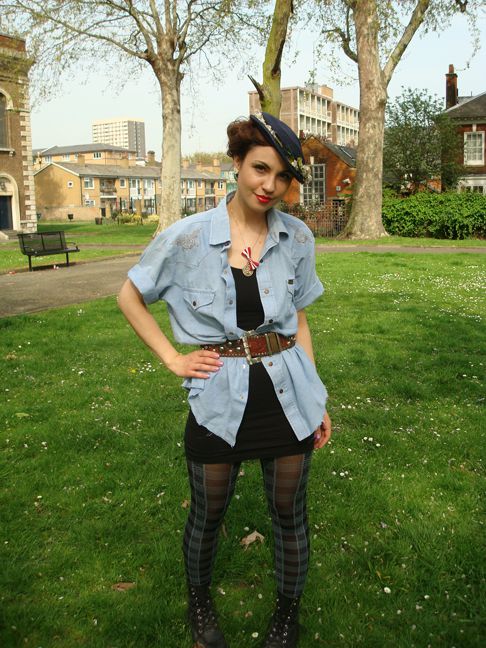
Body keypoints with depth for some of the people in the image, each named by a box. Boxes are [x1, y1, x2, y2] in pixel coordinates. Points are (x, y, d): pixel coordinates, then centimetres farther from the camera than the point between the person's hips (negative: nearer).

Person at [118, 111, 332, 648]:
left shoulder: (297, 238, -1)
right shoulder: (188, 237, -10)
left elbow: (297, 321, 8)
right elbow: (130, 297, 3)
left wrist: (319, 401, 8)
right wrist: (172, 359, -4)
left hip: (287, 396, 2)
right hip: (220, 400, -1)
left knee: (289, 514, 15)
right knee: (207, 516, 17)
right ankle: (198, 599, 47)